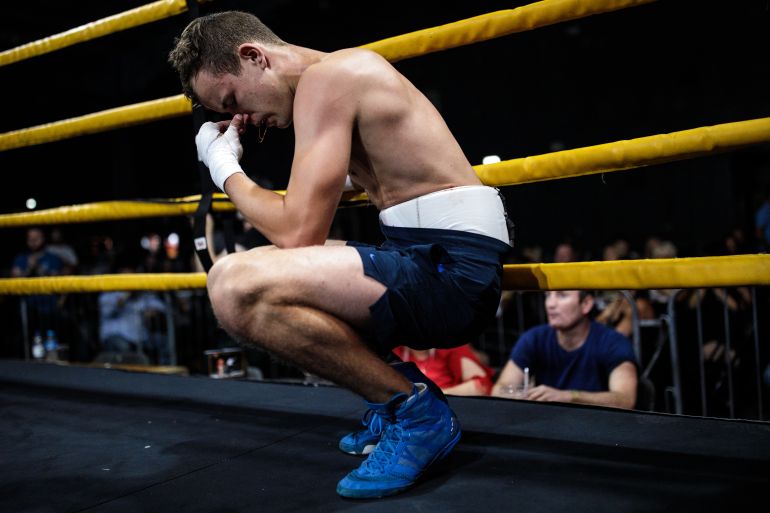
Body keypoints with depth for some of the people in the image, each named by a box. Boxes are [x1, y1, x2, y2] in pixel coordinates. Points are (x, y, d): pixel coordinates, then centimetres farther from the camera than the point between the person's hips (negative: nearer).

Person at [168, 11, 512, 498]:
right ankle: (393, 393, 13)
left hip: (452, 270, -10)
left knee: (236, 286, -26)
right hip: (433, 259, 10)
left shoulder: (324, 78, -10)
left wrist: (225, 168, 0)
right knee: (267, 271, 22)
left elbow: (298, 233, -17)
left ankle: (415, 411, -8)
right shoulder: (345, 78, 20)